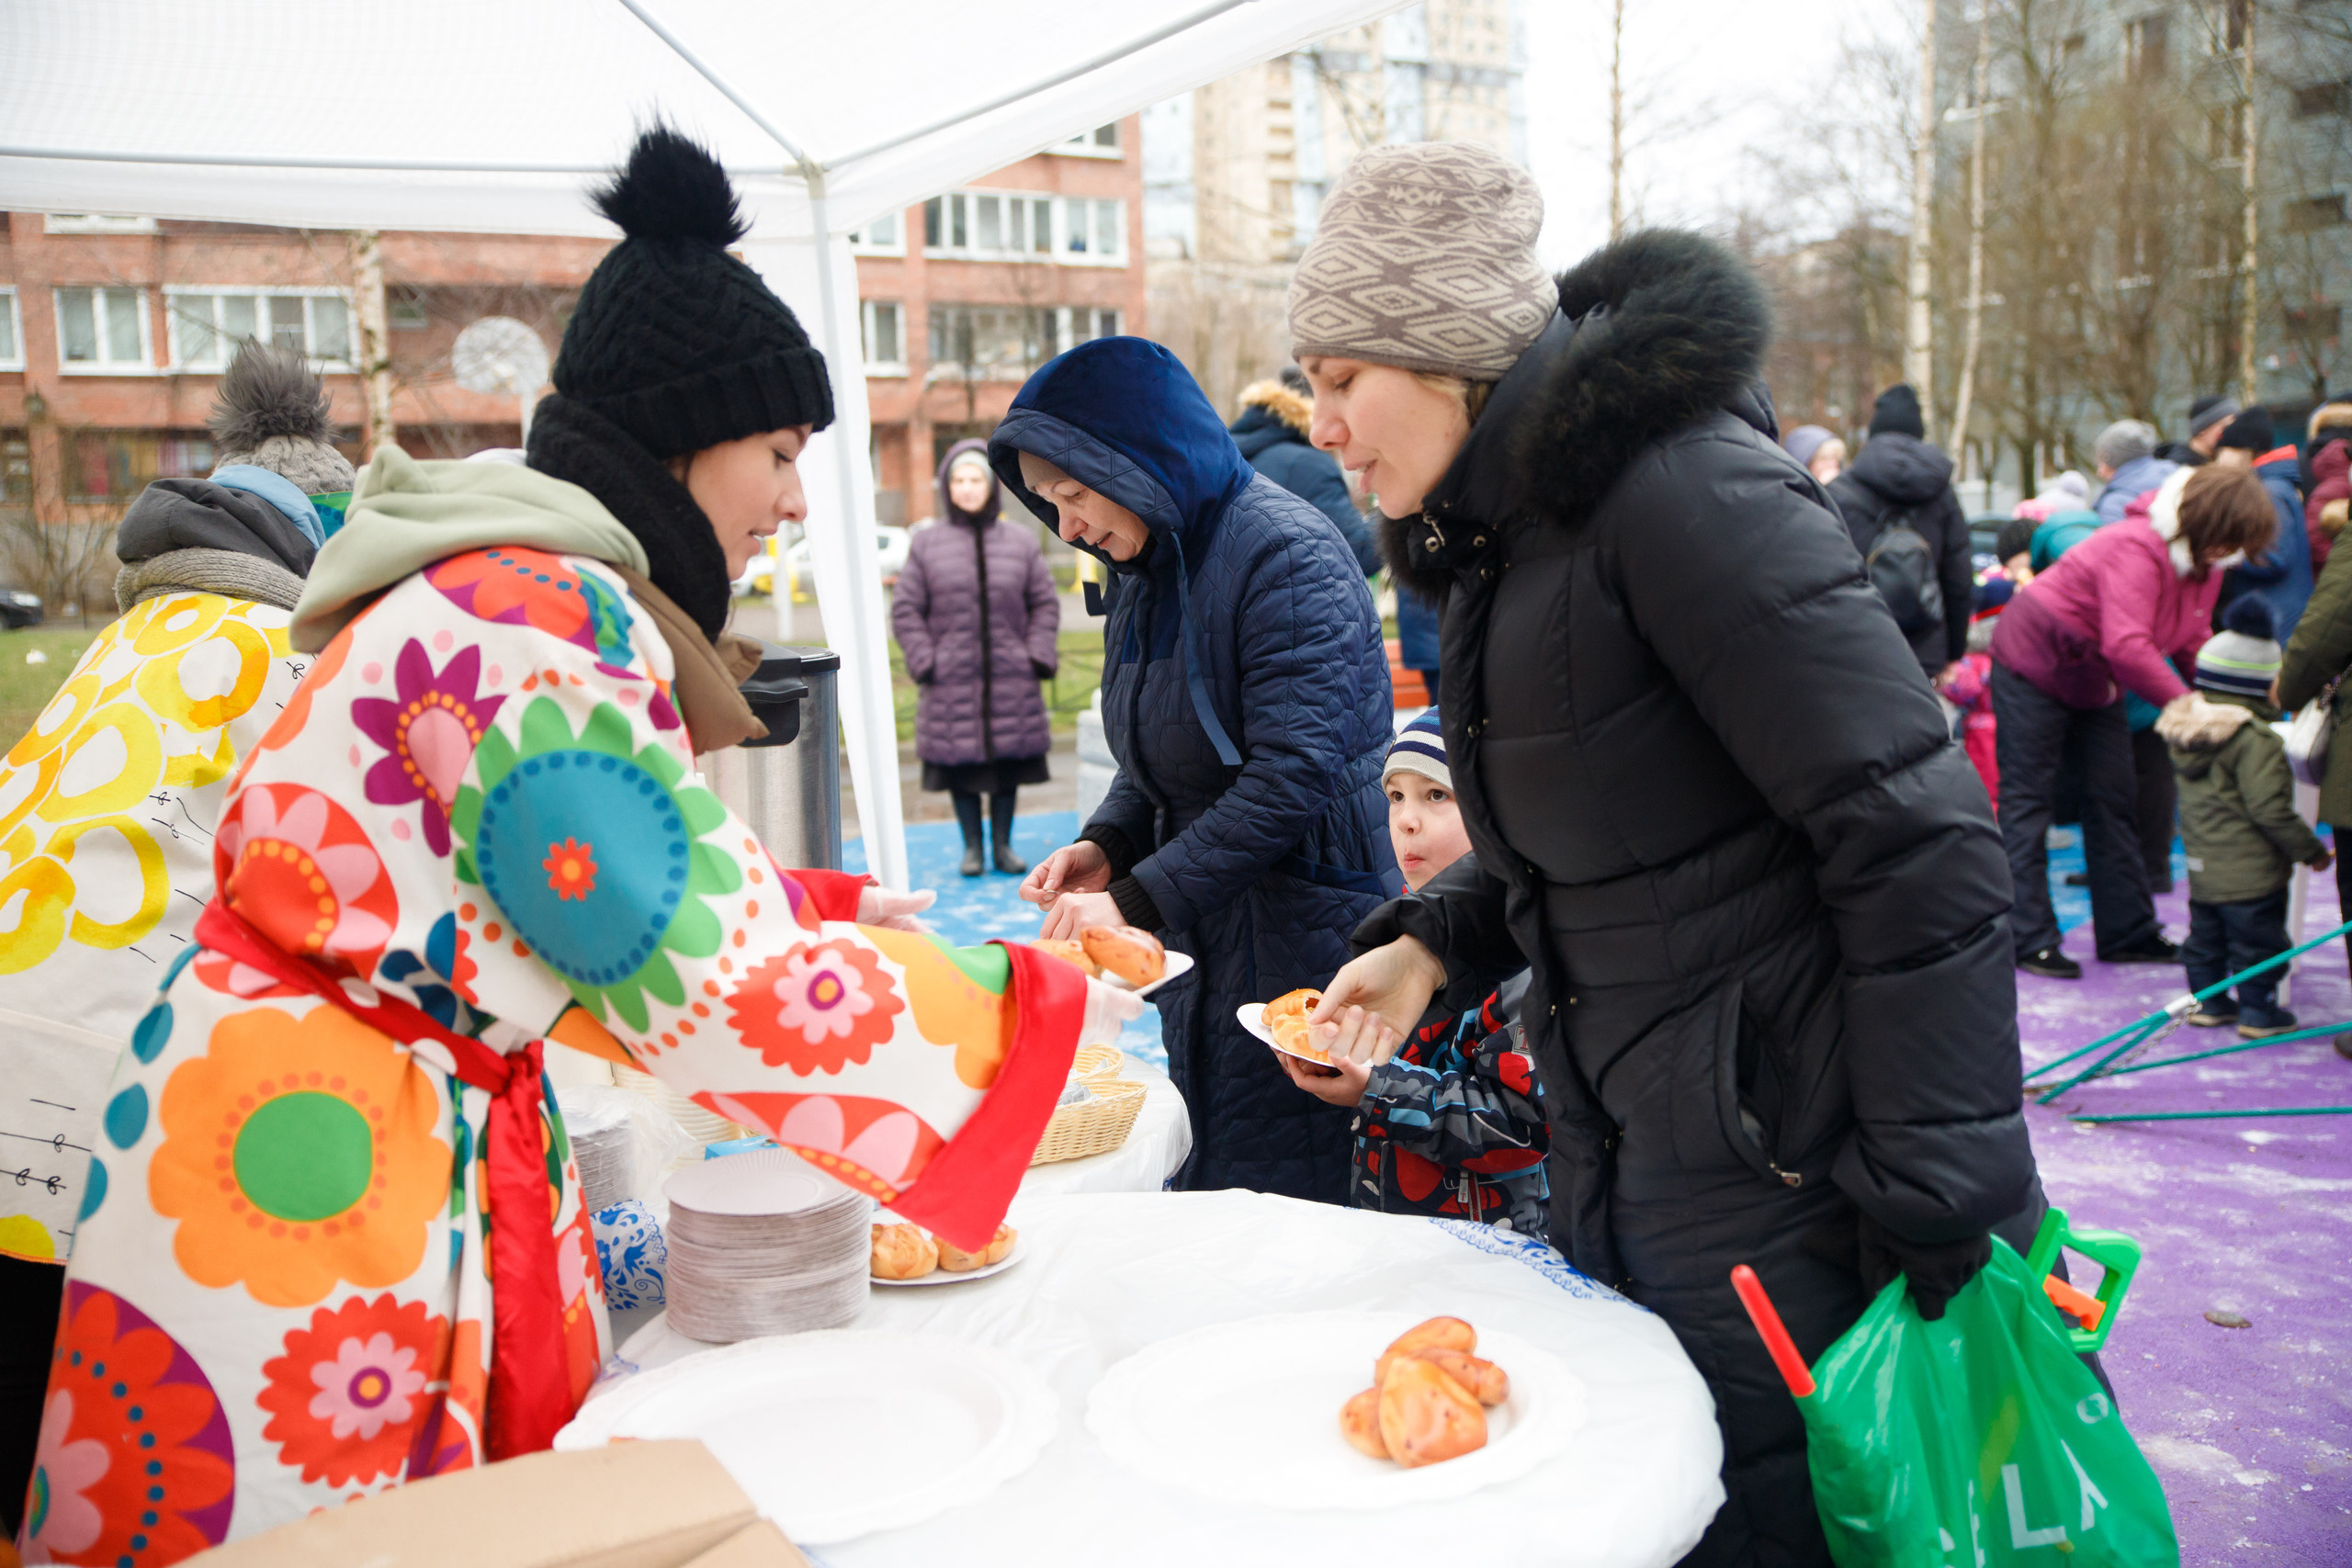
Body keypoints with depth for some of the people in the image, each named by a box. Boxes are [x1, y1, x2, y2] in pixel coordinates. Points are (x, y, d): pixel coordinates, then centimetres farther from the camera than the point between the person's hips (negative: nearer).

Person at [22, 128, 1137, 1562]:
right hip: (299, 1167, -9)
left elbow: (656, 881, 18)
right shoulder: (536, 622, -23)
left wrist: (841, 906, 12)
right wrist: (1042, 1005, -17)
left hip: (436, 1141, 9)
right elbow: (704, 981, -24)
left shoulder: (541, 591, 9)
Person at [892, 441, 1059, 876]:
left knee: (1009, 760, 6)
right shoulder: (927, 544, 2)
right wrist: (924, 661, -6)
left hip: (1011, 677, 1)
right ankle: (972, 845, 15)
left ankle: (1003, 843, 19)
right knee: (960, 760, 2)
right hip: (952, 679, -1)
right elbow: (905, 610, 3)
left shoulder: (1021, 541, 7)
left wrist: (1039, 656, -1)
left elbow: (1045, 604, 10)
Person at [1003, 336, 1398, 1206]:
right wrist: (1106, 845, -1)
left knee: (1285, 1206, 1)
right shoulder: (1149, 569, 11)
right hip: (1199, 940, 9)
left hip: (1301, 939, -8)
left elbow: (1293, 774, -25)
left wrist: (1137, 901, -25)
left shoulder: (1285, 554, -18)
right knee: (1206, 1193, 16)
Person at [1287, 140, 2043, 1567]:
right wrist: (1440, 943, 5)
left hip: (1781, 1181, -8)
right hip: (1625, 1168, 9)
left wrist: (1946, 1218, -22)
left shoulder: (1679, 486, -20)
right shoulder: (1500, 528, 10)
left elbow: (1915, 842, -23)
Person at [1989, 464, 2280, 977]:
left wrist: (2215, 699, -13)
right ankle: (2028, 939, -4)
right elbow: (2126, 646, -38)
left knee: (2115, 799, 9)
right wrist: (2185, 703, -36)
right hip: (2034, 660, -9)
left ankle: (2127, 932, 15)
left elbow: (2192, 641, 1)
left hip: (2094, 678, 9)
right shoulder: (2137, 548, -31)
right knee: (2027, 800, -6)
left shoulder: (2202, 559, -2)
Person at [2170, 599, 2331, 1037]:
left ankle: (2207, 1003, 26)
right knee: (2256, 940, 5)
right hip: (2251, 872, -7)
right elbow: (2270, 808, -20)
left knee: (2206, 936, 17)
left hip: (2202, 868, 7)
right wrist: (2310, 849, -10)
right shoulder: (2256, 739, -20)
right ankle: (2258, 1012, 13)